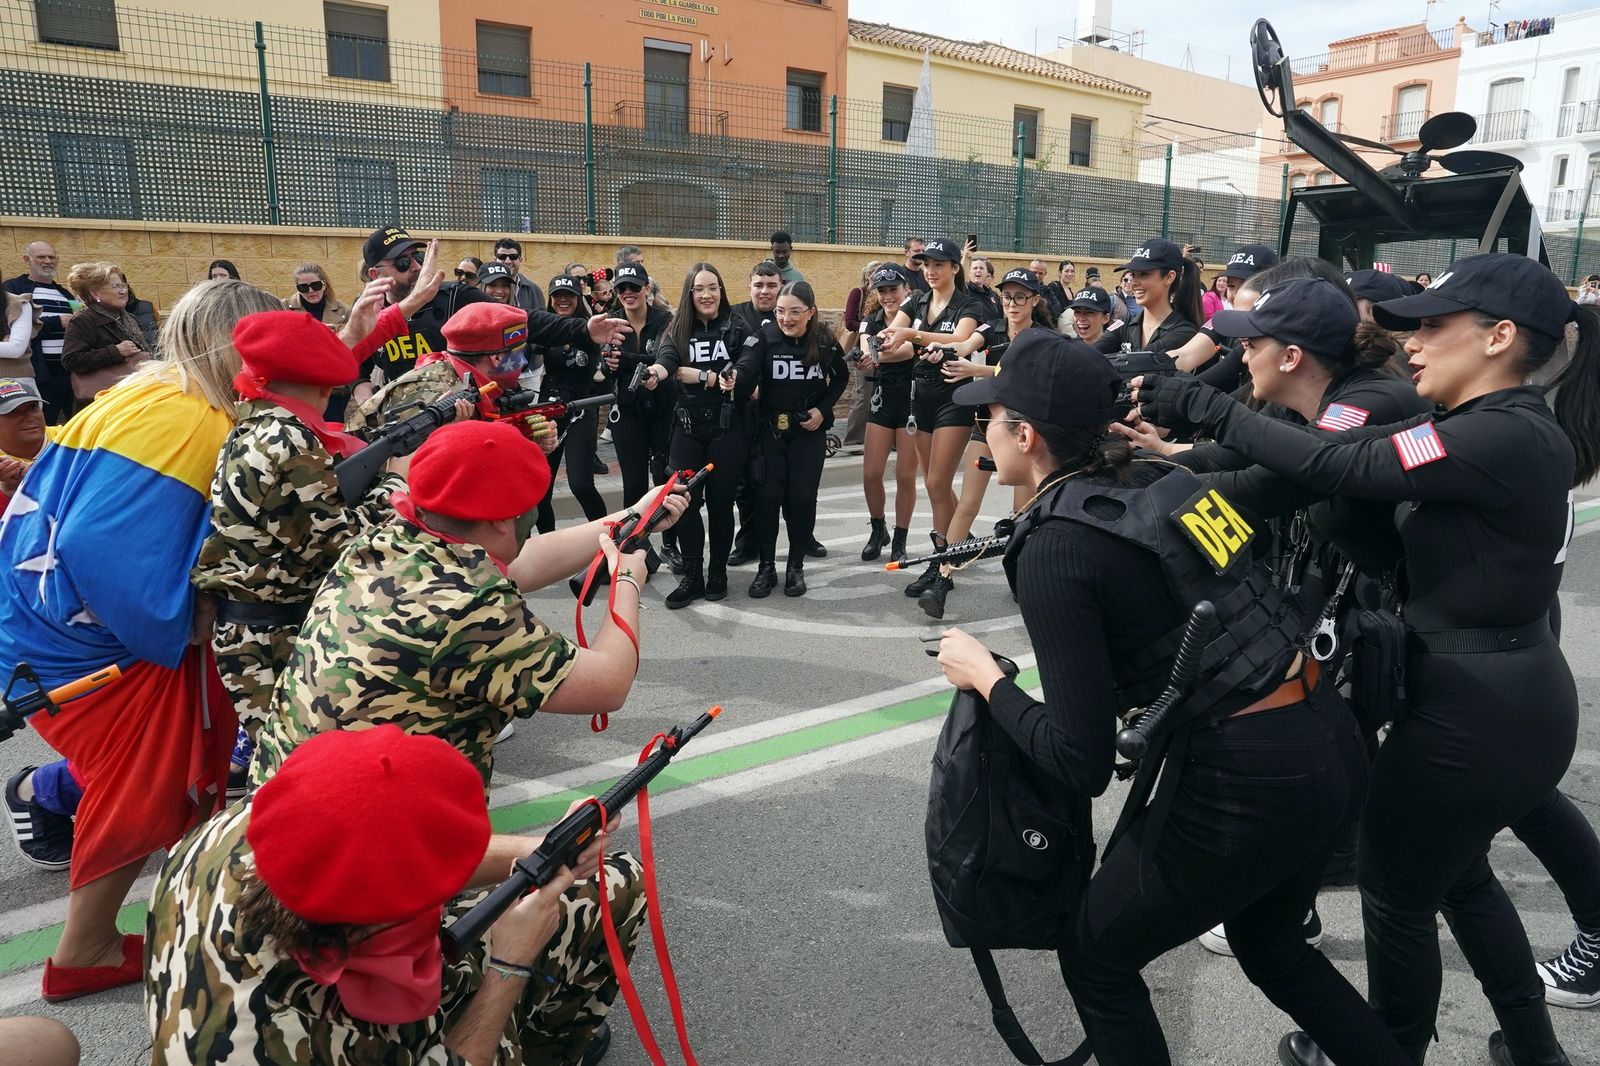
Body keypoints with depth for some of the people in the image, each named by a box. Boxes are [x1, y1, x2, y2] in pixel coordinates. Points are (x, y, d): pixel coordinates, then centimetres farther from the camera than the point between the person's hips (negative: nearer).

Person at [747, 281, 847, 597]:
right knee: (770, 495, -4)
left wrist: (823, 409, -3)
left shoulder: (825, 341, -6)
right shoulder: (765, 338, -12)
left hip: (809, 429, 1)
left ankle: (796, 566, 14)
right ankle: (766, 567, 11)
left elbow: (841, 377, 10)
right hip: (771, 428, -1)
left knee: (802, 497, -1)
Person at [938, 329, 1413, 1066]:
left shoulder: (1054, 549, -18)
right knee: (1270, 946, 34)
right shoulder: (1158, 479, 4)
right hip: (1326, 743, 8)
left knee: (1094, 956, 18)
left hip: (1243, 786, -8)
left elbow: (1079, 763, -18)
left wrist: (984, 678, -4)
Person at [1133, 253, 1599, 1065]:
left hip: (1476, 715, -10)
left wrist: (1200, 407, -21)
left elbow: (1333, 467, -29)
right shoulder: (1508, 430, 7)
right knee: (1455, 873, 29)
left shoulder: (1502, 438, -23)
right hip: (1508, 700, 10)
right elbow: (1368, 458, 3)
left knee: (1396, 893, 12)